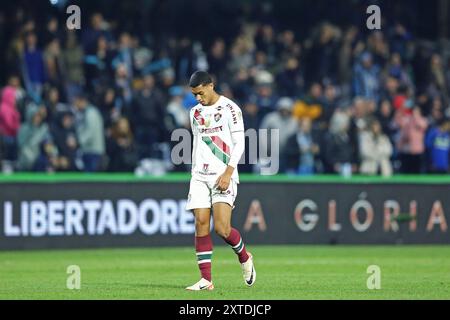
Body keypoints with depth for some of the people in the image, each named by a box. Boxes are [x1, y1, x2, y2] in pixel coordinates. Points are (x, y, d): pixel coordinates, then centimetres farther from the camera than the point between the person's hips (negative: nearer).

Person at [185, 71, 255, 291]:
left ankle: (244, 258, 15)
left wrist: (228, 173, -15)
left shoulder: (229, 108, -3)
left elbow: (239, 143, -6)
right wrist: (194, 172, 17)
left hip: (223, 176, -5)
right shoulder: (195, 113, 15)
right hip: (199, 176, 5)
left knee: (222, 228, -15)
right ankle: (206, 280, -4)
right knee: (201, 224, -6)